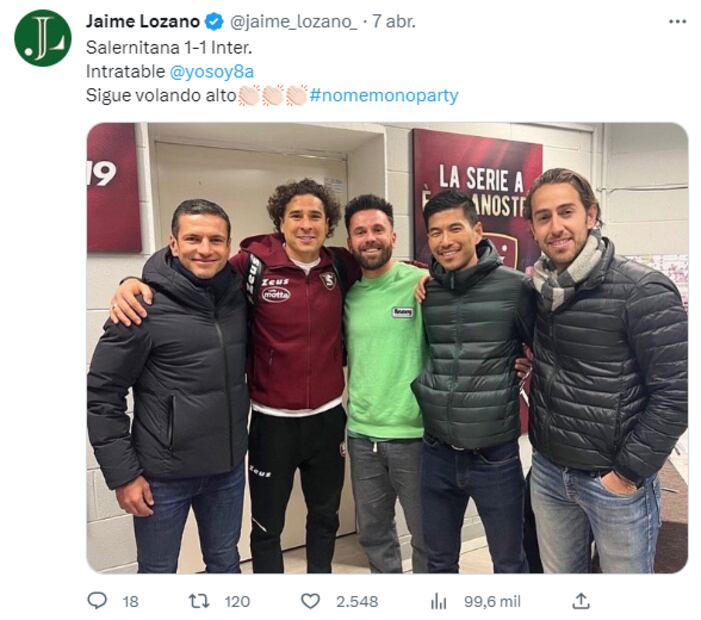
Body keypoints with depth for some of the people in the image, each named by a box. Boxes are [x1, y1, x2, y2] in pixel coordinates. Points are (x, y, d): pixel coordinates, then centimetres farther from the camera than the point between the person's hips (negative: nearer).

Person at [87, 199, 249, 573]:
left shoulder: (238, 293, -2)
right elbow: (101, 395, -11)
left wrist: (236, 443, 5)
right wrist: (122, 474, -10)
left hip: (229, 467, 4)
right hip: (163, 474, -4)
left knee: (225, 562, 21)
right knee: (158, 569, 17)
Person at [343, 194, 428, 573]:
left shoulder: (422, 284, -10)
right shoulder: (349, 295, 5)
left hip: (414, 434, -5)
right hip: (361, 435, 5)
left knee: (426, 535, 14)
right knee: (372, 532, 21)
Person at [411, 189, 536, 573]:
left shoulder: (515, 287, -12)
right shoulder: (424, 291, 0)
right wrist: (424, 392, 5)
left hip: (496, 456, -3)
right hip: (436, 454, 3)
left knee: (509, 564, 18)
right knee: (439, 561, 21)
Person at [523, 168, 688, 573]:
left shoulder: (643, 291, -17)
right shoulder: (535, 288, -1)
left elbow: (676, 391, -16)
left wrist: (630, 472, -13)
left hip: (616, 480, -4)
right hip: (548, 472, 5)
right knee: (559, 577, 22)